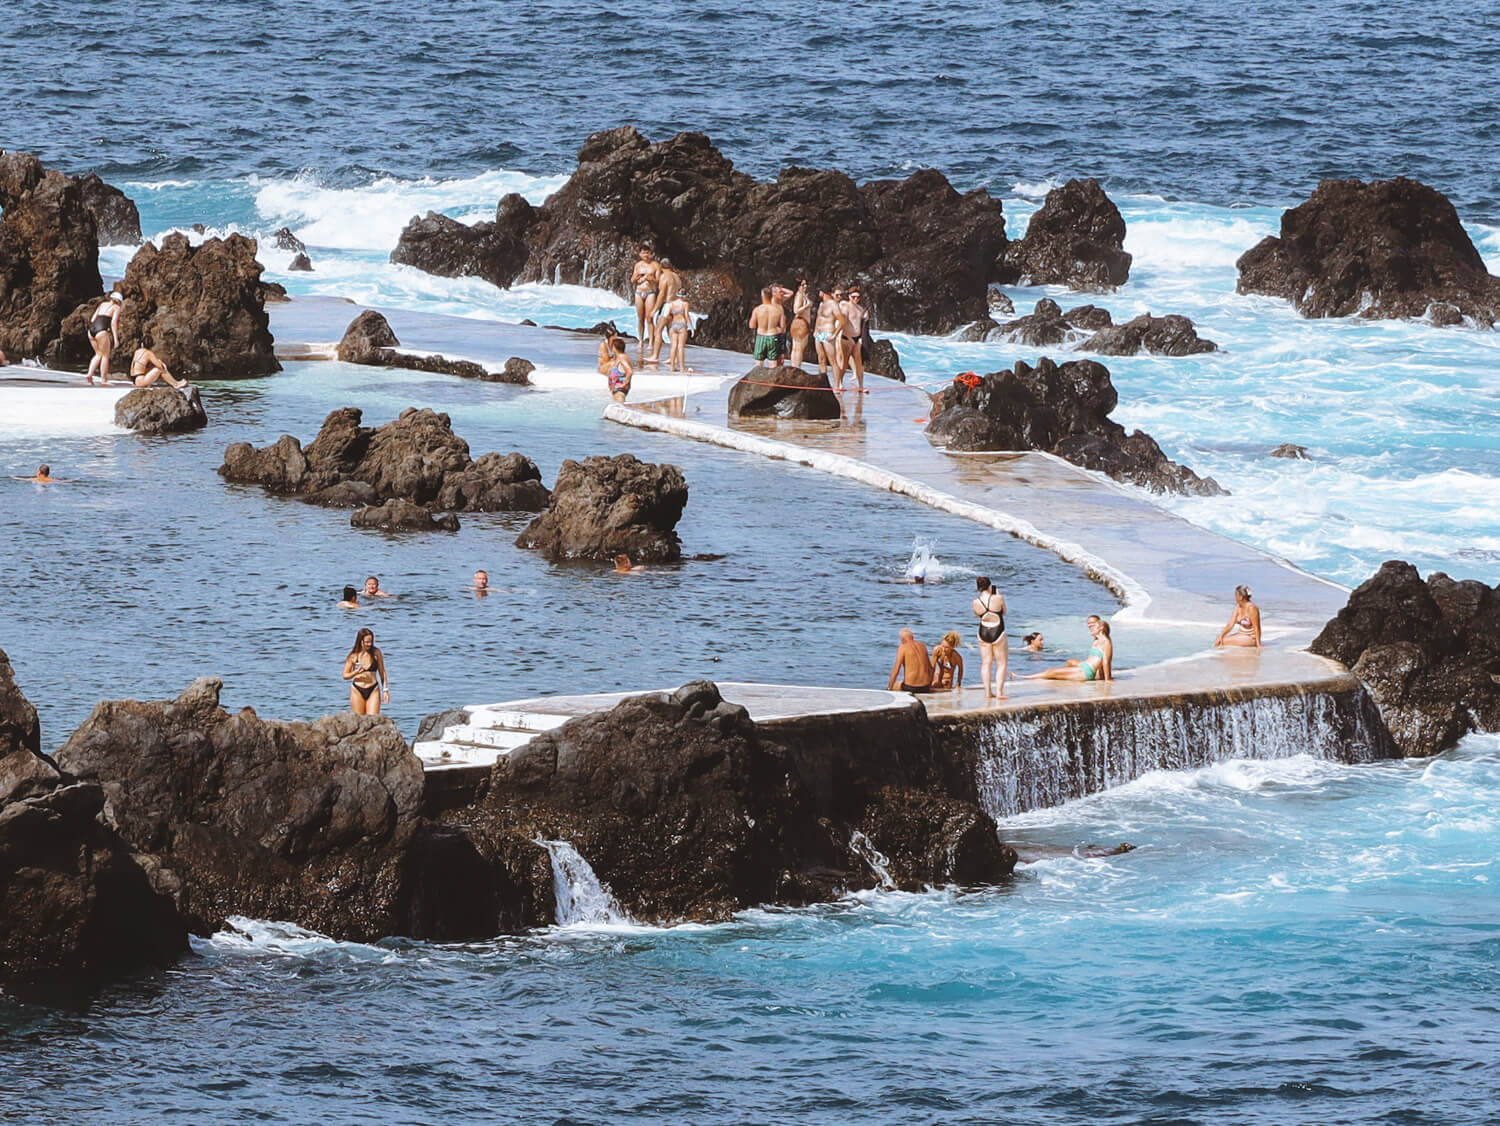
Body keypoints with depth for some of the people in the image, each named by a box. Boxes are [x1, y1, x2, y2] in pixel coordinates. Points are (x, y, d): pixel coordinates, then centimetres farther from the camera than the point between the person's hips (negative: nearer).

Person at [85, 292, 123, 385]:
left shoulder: (103, 304, 24)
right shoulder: (116, 307, 6)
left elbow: (92, 319, 20)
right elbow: (113, 322, -7)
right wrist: (116, 338, -10)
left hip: (92, 329, 6)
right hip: (102, 330, -6)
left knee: (98, 354, 18)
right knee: (105, 355, 5)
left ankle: (89, 375, 4)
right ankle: (103, 379, 3)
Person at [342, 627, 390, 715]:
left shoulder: (376, 653, 2)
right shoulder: (353, 656, -1)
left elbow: (382, 672, 9)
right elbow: (345, 676, 4)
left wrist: (385, 689, 3)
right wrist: (355, 673, -16)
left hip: (373, 691, 0)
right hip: (357, 691, 0)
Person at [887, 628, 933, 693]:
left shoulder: (903, 647, -6)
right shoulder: (922, 646, 11)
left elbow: (896, 669, -10)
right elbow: (930, 668, 18)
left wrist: (889, 688, -1)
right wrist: (929, 686, 29)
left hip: (910, 687, -5)